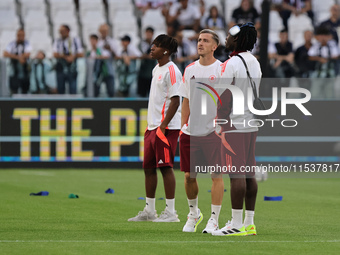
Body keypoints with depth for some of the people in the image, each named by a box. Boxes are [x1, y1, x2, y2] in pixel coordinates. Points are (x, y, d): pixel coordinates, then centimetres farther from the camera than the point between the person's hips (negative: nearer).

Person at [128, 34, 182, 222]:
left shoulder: (171, 71, -12)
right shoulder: (156, 69, 17)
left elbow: (175, 101, -17)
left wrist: (163, 126, -20)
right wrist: (151, 125, 19)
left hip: (167, 127, -9)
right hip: (153, 126, 9)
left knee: (165, 166, -7)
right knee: (148, 167, 10)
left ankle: (171, 212, -3)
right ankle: (149, 211, 17)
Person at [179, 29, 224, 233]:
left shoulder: (221, 70, -4)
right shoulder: (190, 69, 11)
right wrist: (183, 126, 11)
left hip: (213, 132, -4)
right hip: (191, 132, 5)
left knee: (217, 175, -4)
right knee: (189, 176, 7)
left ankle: (214, 220, 1)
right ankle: (194, 213, 26)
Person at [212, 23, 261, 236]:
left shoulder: (231, 64, -13)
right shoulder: (255, 63, 14)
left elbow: (225, 99, -14)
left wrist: (221, 125, -7)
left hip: (234, 126, -9)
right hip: (252, 124, 9)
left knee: (237, 174, -8)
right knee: (249, 174, 9)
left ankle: (237, 224, -8)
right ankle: (249, 223, 12)